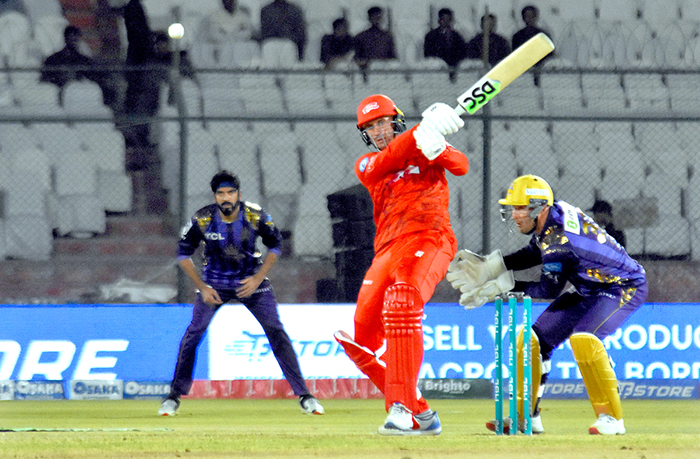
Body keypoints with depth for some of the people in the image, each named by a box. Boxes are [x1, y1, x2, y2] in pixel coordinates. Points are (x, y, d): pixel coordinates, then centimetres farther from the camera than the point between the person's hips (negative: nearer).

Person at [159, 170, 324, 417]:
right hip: (215, 283, 0)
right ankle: (174, 396, 2)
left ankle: (303, 395, -1)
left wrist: (258, 278, -12)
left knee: (276, 333, -8)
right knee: (193, 334, -11)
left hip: (251, 281, 0)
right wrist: (202, 287, -12)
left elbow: (275, 245, -2)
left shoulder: (256, 216, -18)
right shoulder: (202, 220, -18)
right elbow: (184, 253, -5)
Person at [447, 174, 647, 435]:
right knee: (534, 339, 6)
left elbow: (550, 289, -25)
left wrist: (505, 286, -22)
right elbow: (535, 253, 12)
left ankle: (611, 418, -23)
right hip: (589, 290, 10)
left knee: (583, 338, -32)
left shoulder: (558, 236, -31)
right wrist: (491, 267, 3)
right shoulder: (555, 213, -6)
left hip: (626, 287, -10)